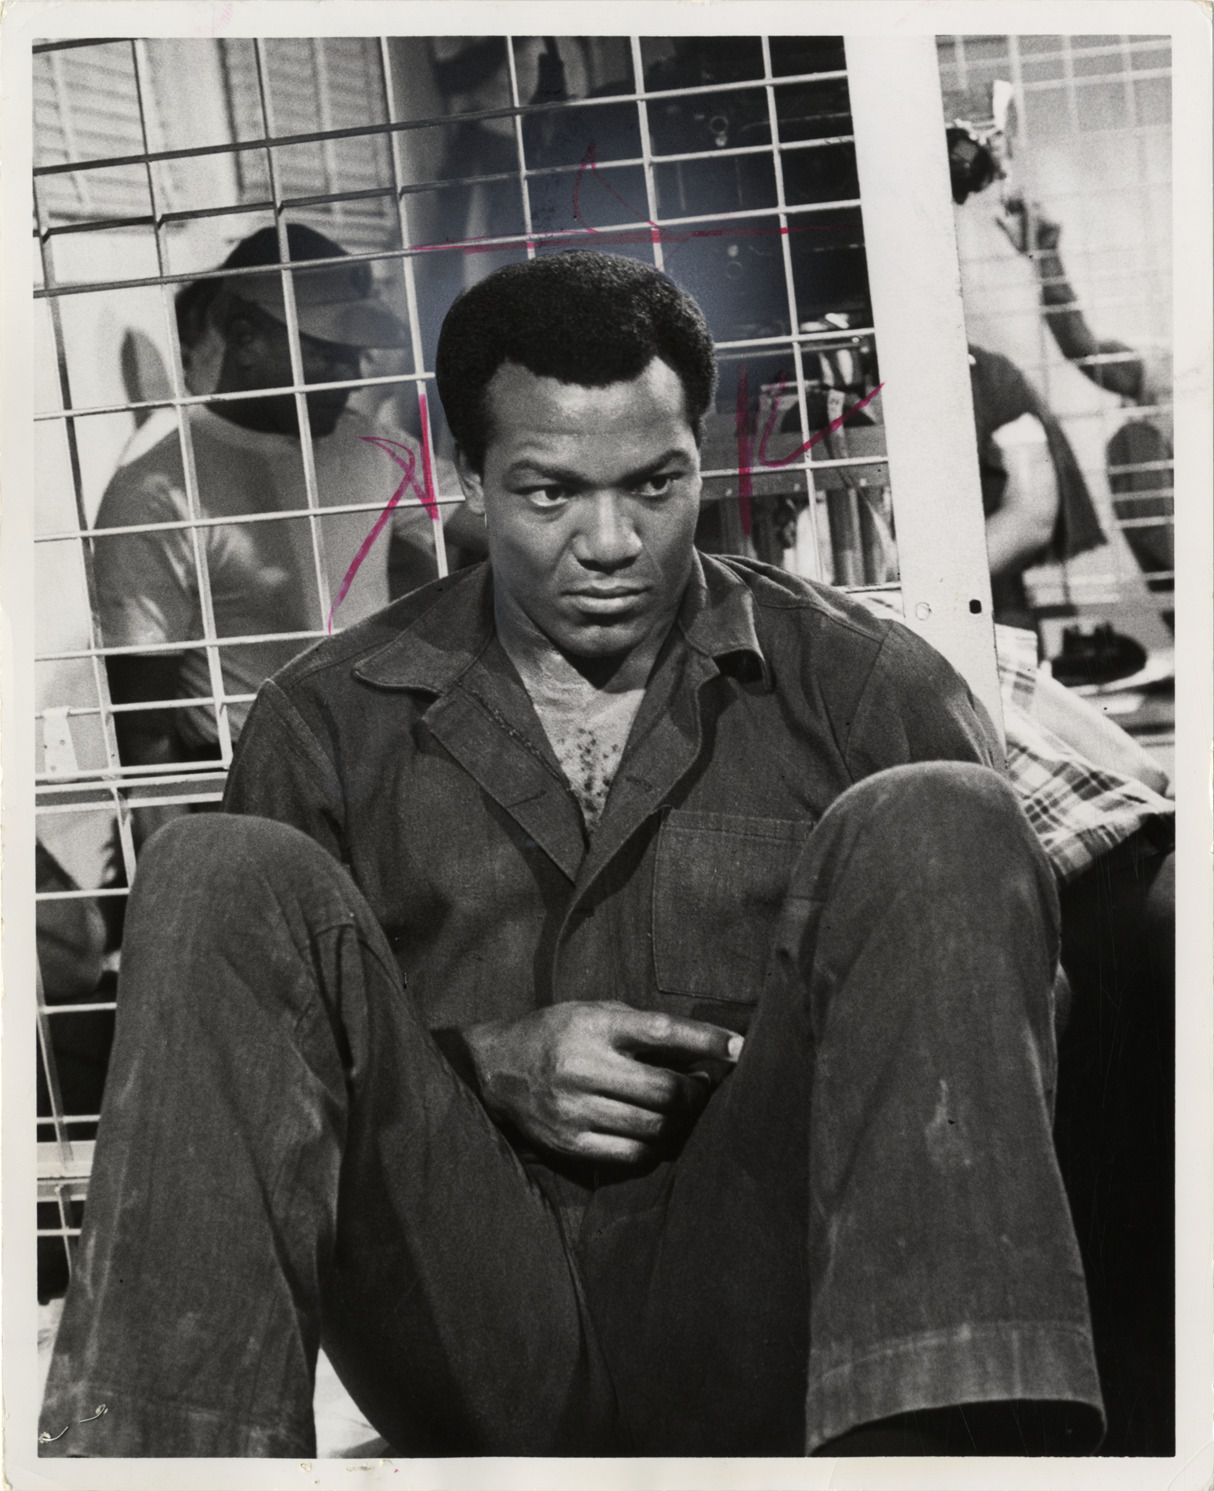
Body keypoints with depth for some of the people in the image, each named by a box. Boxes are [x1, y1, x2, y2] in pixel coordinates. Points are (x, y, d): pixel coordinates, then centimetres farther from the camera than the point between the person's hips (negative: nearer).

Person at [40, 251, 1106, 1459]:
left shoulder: (866, 689, 9)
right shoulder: (328, 724, 12)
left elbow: (990, 1013, 7)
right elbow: (236, 1056, 10)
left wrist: (796, 1063, -14)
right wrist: (487, 1062, -7)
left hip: (757, 1318, 0)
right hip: (473, 1336, 1)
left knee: (930, 821, -19)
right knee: (224, 876, -16)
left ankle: (948, 1438, -38)